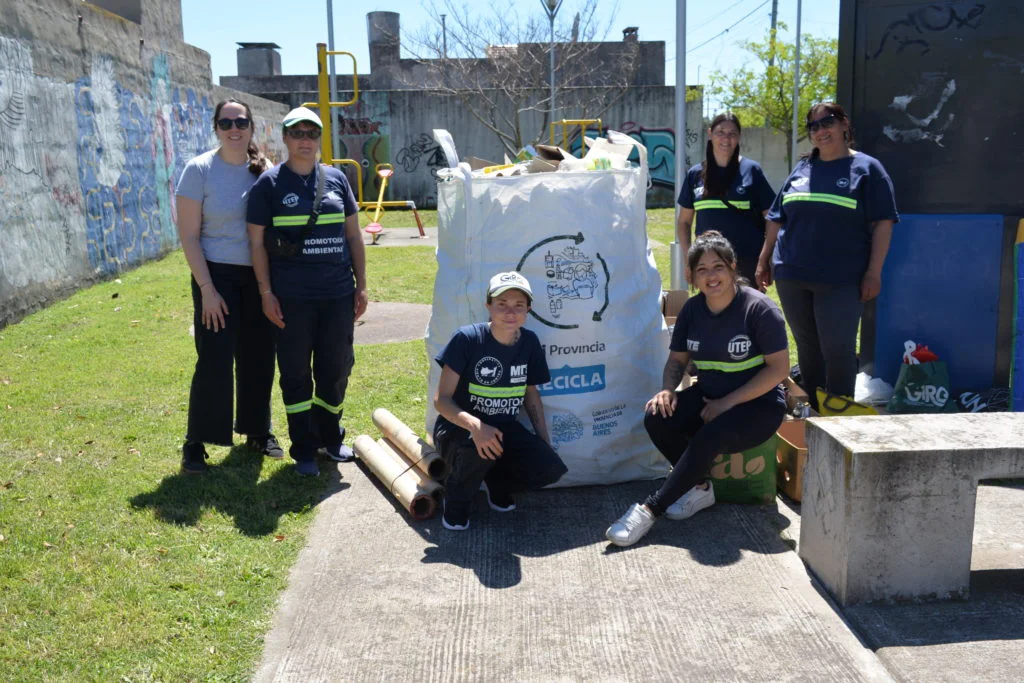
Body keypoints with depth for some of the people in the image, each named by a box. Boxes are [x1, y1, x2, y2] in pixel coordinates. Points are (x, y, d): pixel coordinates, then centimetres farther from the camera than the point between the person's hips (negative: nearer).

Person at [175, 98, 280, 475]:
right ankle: (195, 444, 11)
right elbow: (188, 236, -9)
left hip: (260, 277, 4)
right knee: (214, 362, -3)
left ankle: (258, 432, 28)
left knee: (258, 358, 11)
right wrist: (207, 289, -14)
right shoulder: (200, 169, -8)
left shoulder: (264, 169, 4)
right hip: (218, 276, -4)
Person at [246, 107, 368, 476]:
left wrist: (361, 286, 8)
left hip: (338, 294, 3)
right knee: (296, 374, 6)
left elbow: (354, 235, 11)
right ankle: (304, 449, 19)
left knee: (336, 370, 11)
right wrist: (266, 293, -7)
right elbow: (257, 242, -2)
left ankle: (330, 438, 30)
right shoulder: (269, 183, -1)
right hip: (292, 298, -3)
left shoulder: (336, 179, 8)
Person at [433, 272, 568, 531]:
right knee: (482, 447, -39)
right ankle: (456, 500, -6)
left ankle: (495, 480, 13)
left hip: (505, 428, 4)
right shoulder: (467, 338, -19)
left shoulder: (529, 342, -4)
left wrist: (545, 442, 2)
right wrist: (475, 425, -39)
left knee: (551, 469, -19)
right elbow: (441, 400, -20)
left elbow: (532, 395, 11)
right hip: (459, 429, -4)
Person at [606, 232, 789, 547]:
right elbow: (677, 359, 10)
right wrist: (667, 390, -14)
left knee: (709, 437, -34)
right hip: (708, 396, 6)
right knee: (656, 418, -21)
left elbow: (779, 367, -15)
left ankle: (650, 509, -25)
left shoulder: (758, 308, -14)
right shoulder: (692, 310, 2)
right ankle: (700, 488, -3)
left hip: (758, 405, -5)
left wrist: (726, 403, -20)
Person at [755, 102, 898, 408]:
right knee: (807, 347, 12)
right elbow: (778, 219, 17)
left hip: (840, 280, -4)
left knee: (837, 349, -3)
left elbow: (882, 223, -4)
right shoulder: (802, 169, 14)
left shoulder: (866, 168, 1)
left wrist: (874, 272, -10)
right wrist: (764, 260, 13)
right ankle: (813, 413, 24)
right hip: (792, 276, 5)